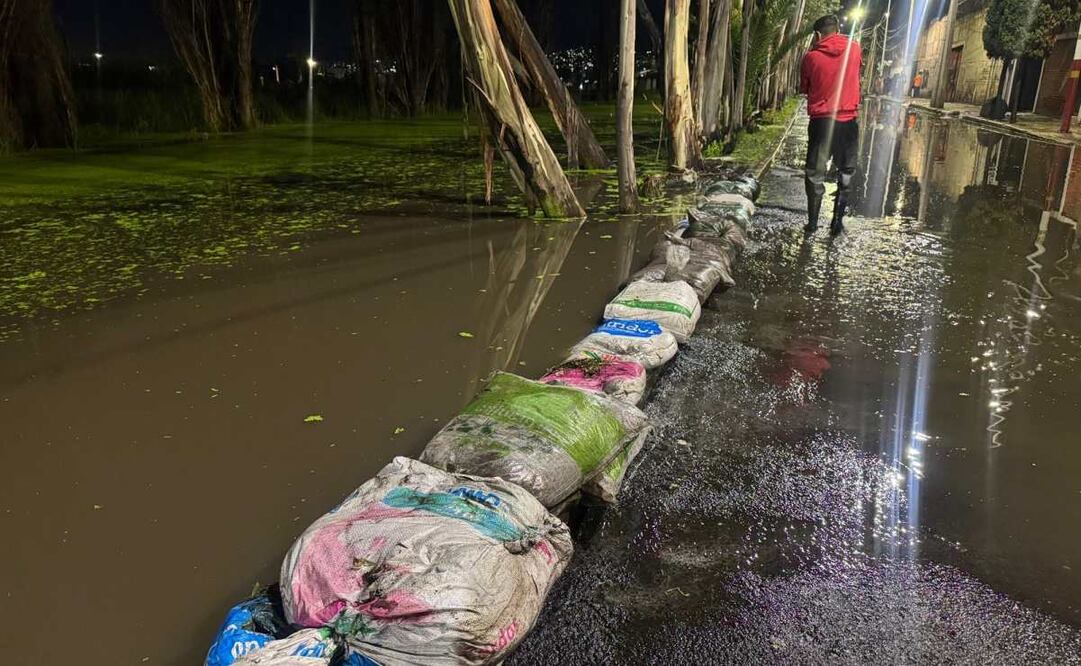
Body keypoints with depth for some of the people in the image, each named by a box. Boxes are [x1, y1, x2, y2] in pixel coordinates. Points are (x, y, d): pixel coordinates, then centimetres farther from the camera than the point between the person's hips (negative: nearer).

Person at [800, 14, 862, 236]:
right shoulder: (854, 48, 2)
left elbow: (803, 88, 8)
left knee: (815, 173, 7)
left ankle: (812, 223, 6)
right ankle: (837, 222, 10)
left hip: (820, 121, -2)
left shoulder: (812, 56, -4)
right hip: (848, 121, 2)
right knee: (846, 173, 12)